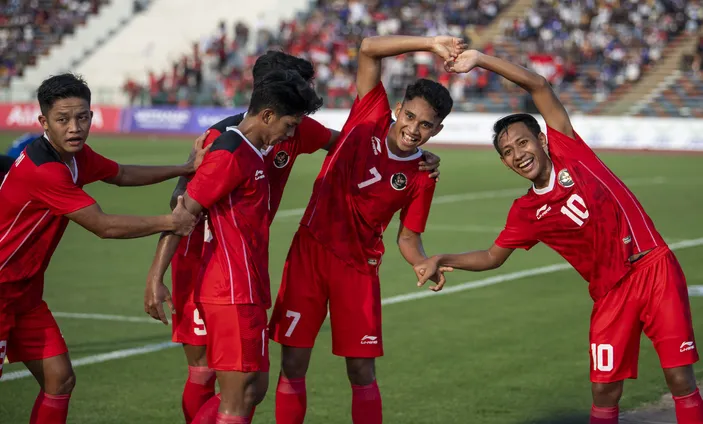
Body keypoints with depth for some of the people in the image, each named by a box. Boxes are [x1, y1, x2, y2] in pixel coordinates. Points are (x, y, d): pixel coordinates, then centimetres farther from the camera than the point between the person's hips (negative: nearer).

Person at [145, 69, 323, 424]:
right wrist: (155, 278, -20)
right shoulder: (231, 155, -14)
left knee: (254, 389, 14)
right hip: (234, 296, -10)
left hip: (247, 292, 10)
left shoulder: (252, 154, 14)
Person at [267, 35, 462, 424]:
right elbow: (369, 49, -9)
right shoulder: (370, 118, -4)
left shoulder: (421, 177, -4)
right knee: (292, 365, 0)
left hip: (358, 267, 0)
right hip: (309, 251, 0)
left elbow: (408, 237, 3)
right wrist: (429, 44, -16)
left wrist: (426, 265, -18)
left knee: (362, 371, 0)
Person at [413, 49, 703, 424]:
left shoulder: (568, 149, -1)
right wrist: (442, 260, 3)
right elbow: (493, 256, 15)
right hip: (611, 292, 2)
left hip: (655, 268, -2)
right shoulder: (526, 213, 3)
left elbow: (539, 86, -5)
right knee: (604, 390, -3)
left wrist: (480, 60, -10)